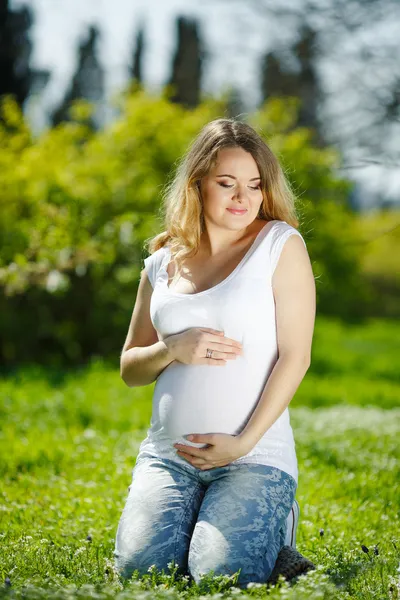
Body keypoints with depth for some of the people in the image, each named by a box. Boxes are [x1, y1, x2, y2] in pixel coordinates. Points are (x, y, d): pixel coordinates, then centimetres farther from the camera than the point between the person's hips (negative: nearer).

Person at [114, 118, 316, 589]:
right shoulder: (162, 264, 12)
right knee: (139, 568, -18)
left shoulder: (280, 244, -1)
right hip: (167, 453, 3)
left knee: (221, 575, -22)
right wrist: (173, 350, -7)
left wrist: (244, 442, -13)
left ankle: (271, 521, 11)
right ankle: (195, 522, 15)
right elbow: (129, 368, 16)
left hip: (256, 456, -3)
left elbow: (295, 356, -5)